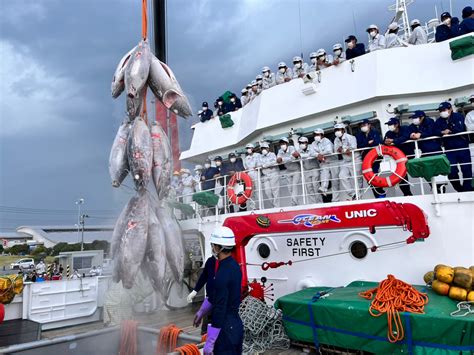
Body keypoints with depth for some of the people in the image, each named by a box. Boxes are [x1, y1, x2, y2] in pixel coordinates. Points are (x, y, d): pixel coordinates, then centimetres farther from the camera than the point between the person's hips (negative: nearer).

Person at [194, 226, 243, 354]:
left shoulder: (223, 274, -24)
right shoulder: (234, 266, 5)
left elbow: (220, 310, -24)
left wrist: (209, 343, -18)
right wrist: (201, 312, 27)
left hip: (225, 328, -9)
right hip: (236, 324, 9)